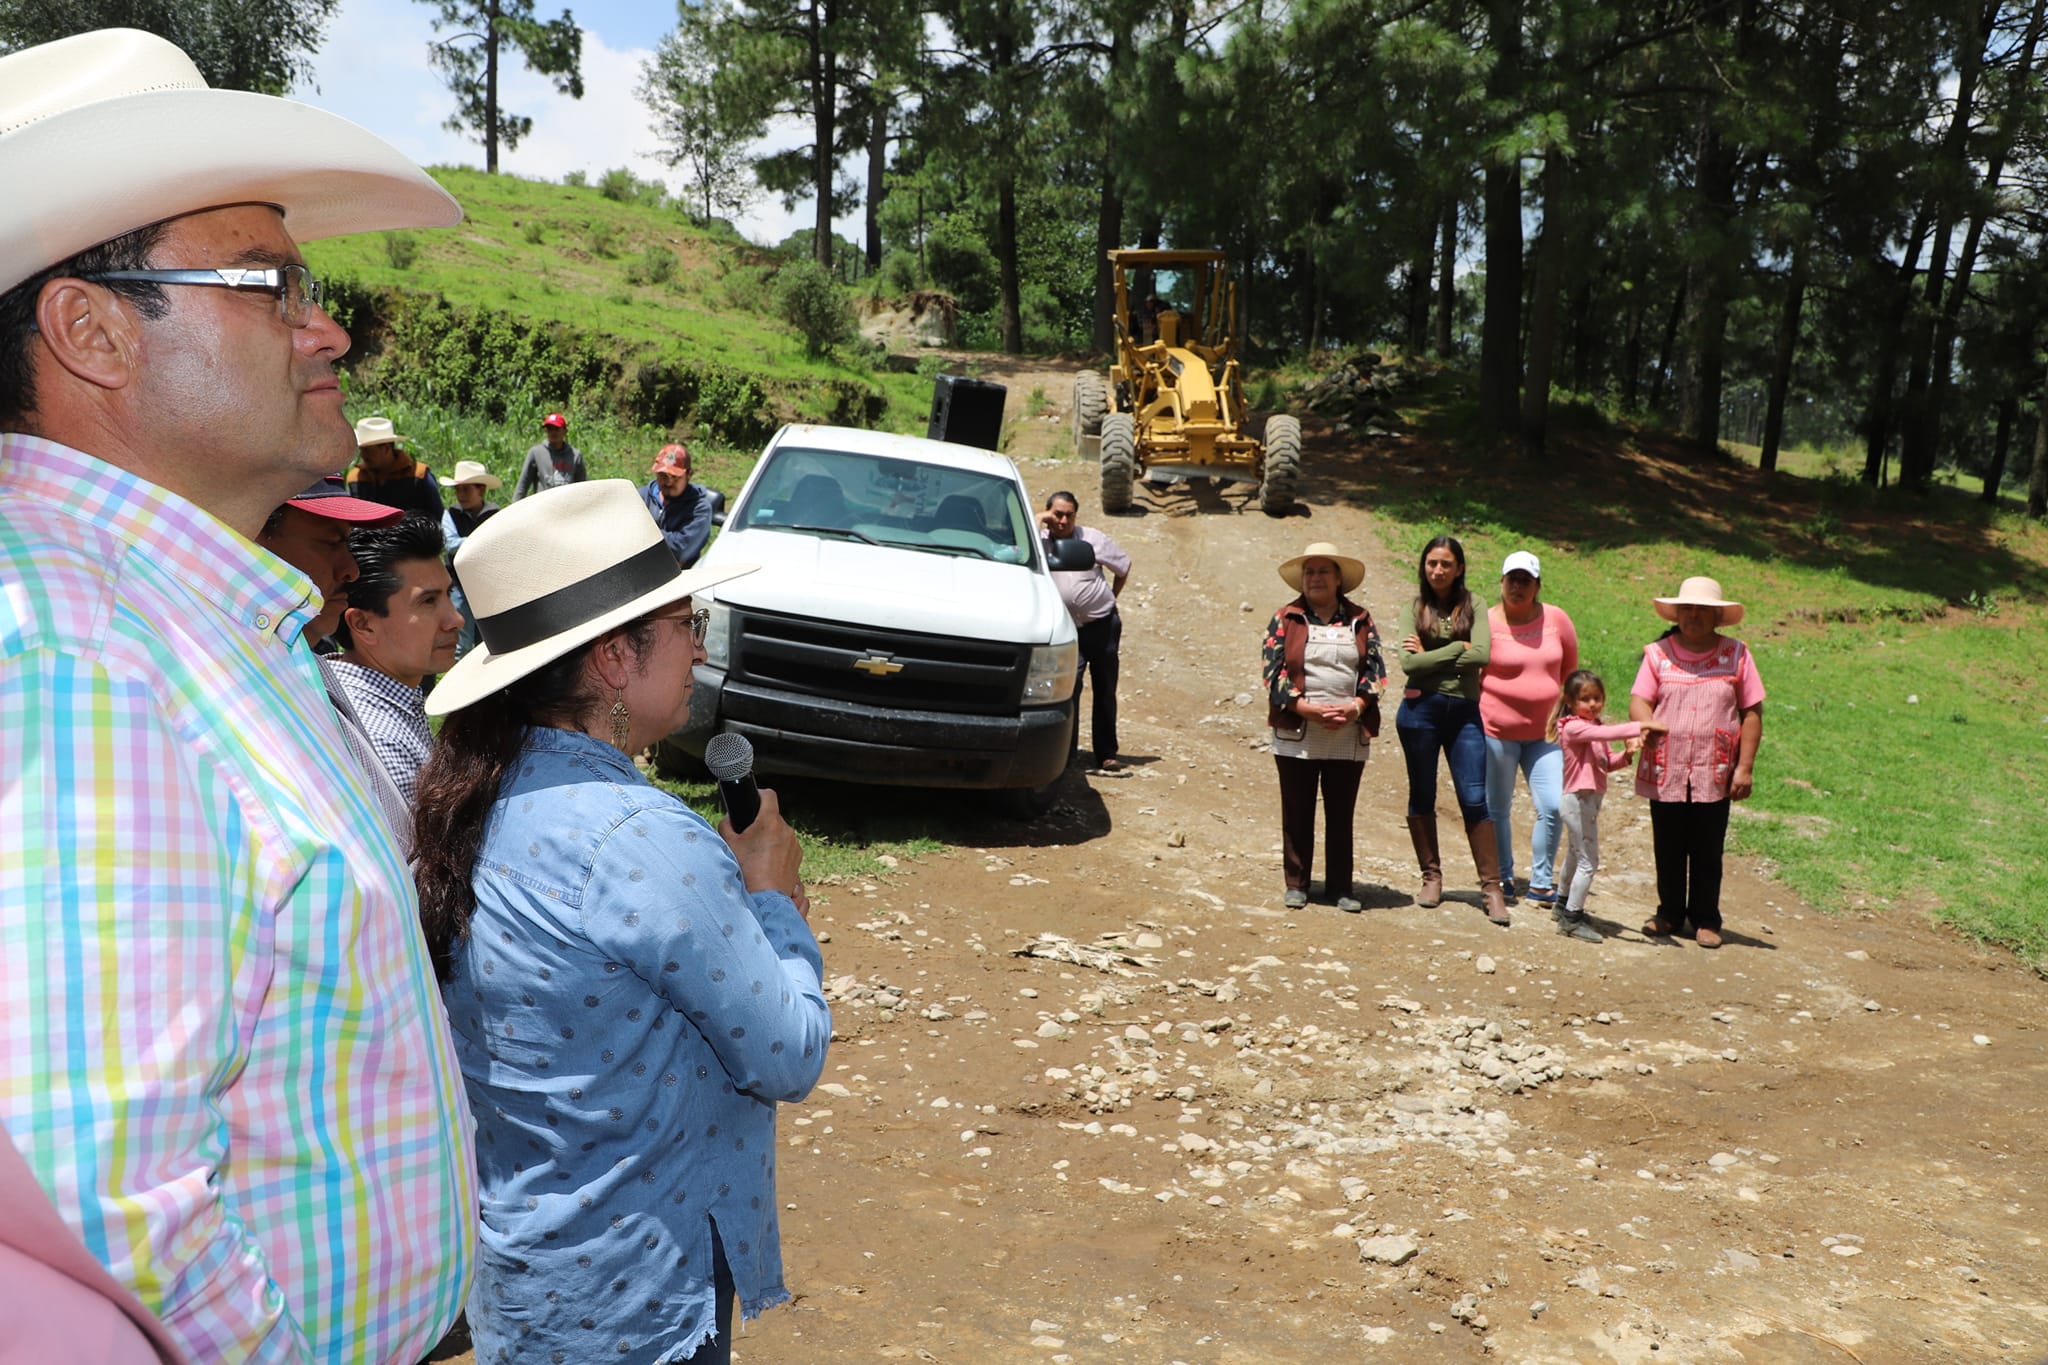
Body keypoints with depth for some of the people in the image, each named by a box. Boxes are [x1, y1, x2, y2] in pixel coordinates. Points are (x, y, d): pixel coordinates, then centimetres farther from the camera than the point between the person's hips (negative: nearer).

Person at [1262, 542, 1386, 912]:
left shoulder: (1360, 620, 8)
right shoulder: (1285, 618, 3)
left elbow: (1375, 670, 4)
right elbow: (1272, 670, -5)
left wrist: (1355, 706, -12)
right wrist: (1307, 708, -15)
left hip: (1349, 736, 1)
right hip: (1297, 734, -1)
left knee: (1341, 814, 8)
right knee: (1297, 813, 6)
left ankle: (1340, 886, 17)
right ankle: (1296, 884, 17)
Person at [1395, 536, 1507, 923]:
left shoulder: (1472, 606, 6)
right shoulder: (1414, 609, 5)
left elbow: (1481, 656, -10)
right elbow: (1408, 663, -9)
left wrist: (1430, 655, -8)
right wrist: (1457, 648, -9)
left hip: (1464, 712, 0)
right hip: (1420, 709, 0)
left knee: (1475, 799, -5)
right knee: (1422, 796, 8)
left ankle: (1491, 888, 0)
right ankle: (1431, 877, 21)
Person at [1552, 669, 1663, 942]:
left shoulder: (1594, 726, 11)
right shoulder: (1573, 727, -19)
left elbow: (1606, 762, 13)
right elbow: (1607, 733, -36)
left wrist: (1626, 755, -7)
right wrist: (1641, 726, -38)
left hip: (1590, 799, 10)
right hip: (1578, 799, -10)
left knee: (1576, 855, 24)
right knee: (1588, 861, -7)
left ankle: (1565, 905, 40)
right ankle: (1572, 918, 0)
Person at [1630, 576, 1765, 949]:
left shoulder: (1736, 655, 3)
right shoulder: (1658, 652, 3)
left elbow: (1752, 713, 3)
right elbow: (1639, 702, -3)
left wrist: (1745, 768, -3)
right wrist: (1647, 726, -26)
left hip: (1714, 775, 0)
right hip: (1665, 773, 1)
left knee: (1707, 853, 7)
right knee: (1668, 850, 10)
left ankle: (1706, 921, 21)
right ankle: (1670, 914, 26)